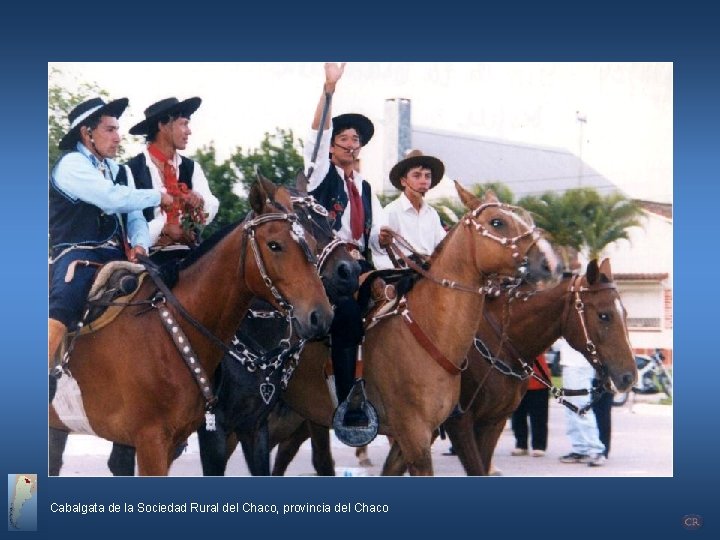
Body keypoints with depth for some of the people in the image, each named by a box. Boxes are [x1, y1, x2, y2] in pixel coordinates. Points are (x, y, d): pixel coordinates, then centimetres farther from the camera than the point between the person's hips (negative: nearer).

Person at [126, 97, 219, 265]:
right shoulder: (133, 169, -2)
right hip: (150, 255, -4)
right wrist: (162, 229, -18)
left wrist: (200, 202, -17)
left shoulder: (191, 168, 15)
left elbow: (211, 210, 4)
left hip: (188, 254, 4)